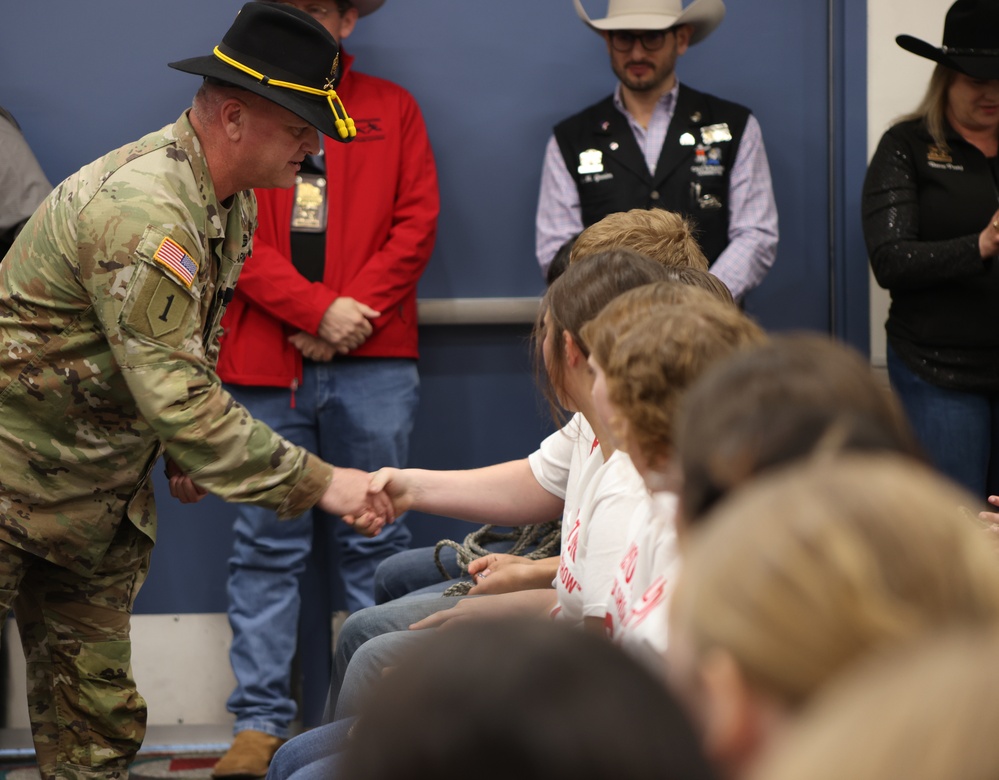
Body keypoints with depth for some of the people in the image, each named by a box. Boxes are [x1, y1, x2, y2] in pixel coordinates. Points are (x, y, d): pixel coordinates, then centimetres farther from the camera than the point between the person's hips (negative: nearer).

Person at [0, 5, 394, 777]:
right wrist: (317, 483, -28)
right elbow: (176, 397, -30)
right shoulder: (140, 208, -28)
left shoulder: (231, 204, 5)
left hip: (101, 495, 9)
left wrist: (186, 448, 13)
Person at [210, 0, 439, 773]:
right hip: (263, 361, 0)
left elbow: (417, 221, 6)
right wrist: (318, 309, -10)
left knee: (374, 541, 3)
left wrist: (356, 313, -8)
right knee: (268, 544, -1)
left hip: (372, 362, 1)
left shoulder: (392, 109, 13)